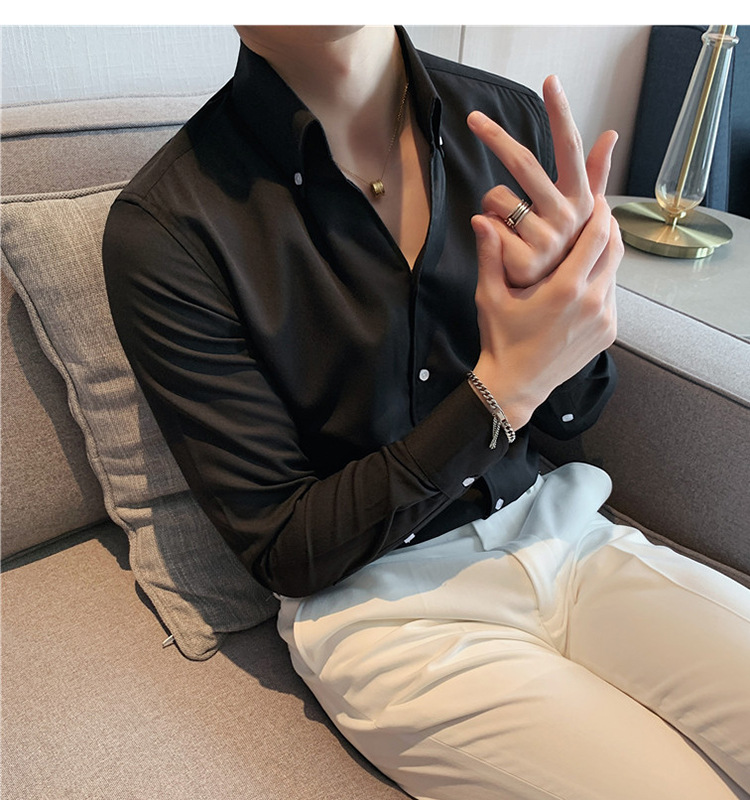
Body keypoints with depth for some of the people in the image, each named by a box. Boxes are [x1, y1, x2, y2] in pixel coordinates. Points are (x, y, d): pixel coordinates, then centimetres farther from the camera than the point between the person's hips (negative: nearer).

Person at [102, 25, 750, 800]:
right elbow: (284, 552, -12)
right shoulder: (163, 228, -16)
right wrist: (502, 388, -21)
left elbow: (568, 415, 6)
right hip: (376, 597, -4)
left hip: (559, 529, 5)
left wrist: (570, 295, -18)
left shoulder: (512, 121, -3)